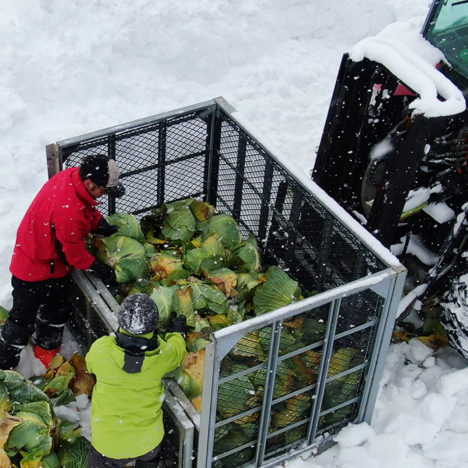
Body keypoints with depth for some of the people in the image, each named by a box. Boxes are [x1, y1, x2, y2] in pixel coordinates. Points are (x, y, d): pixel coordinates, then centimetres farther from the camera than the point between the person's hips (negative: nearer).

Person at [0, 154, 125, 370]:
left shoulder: (74, 175, -16)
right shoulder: (68, 211, -41)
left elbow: (87, 209, 7)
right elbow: (72, 252, -26)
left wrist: (101, 224, -8)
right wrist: (100, 268, -13)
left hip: (55, 265, 9)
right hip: (34, 270, -9)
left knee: (56, 311, 25)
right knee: (23, 318, 9)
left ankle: (46, 351, 48)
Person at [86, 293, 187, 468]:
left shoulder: (100, 350, -25)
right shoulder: (162, 355, -22)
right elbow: (177, 349, 3)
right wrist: (177, 332, 26)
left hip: (108, 442, -1)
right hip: (149, 441, 1)